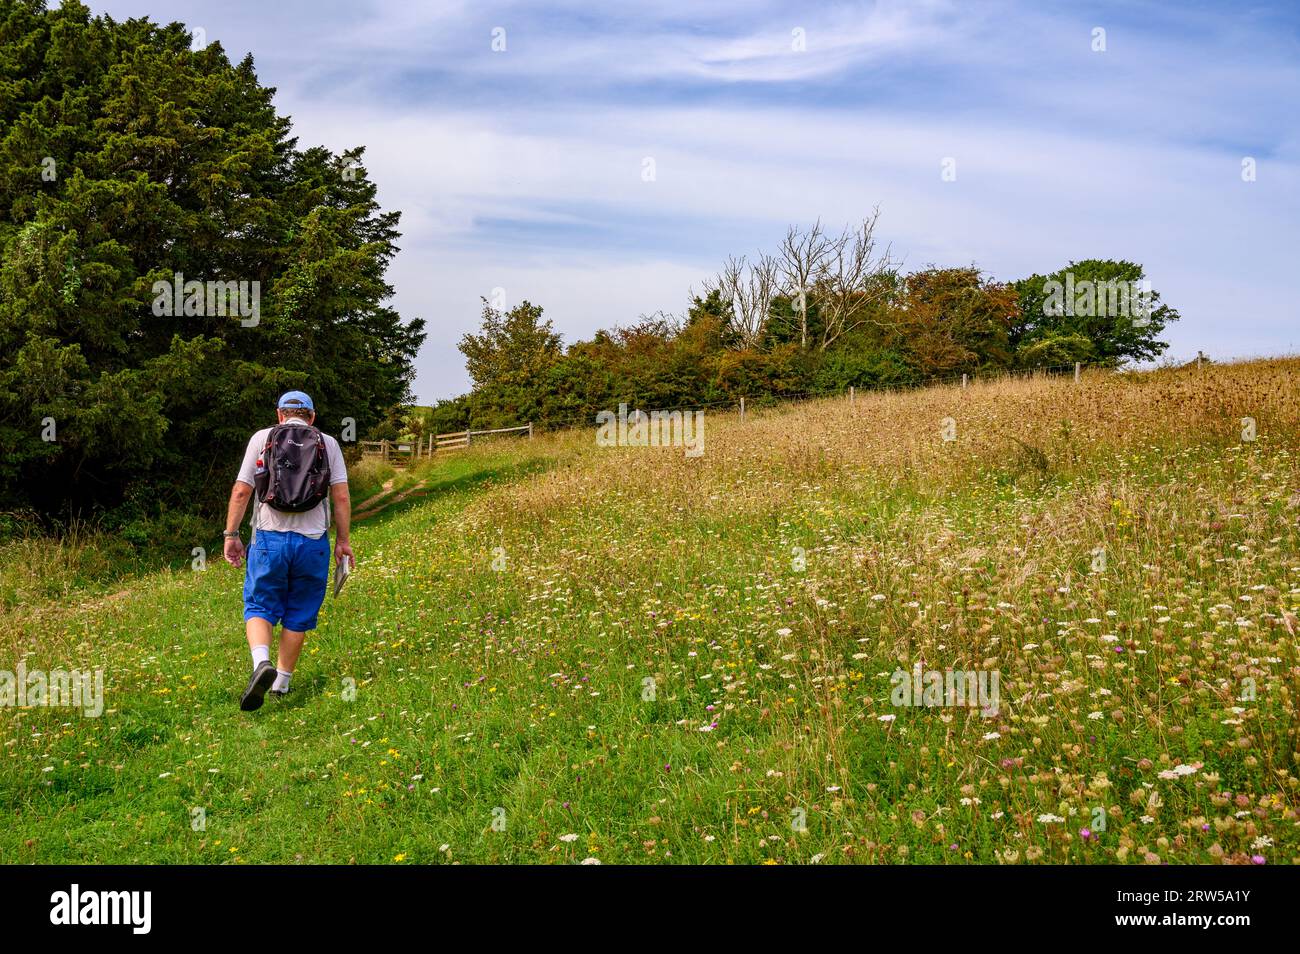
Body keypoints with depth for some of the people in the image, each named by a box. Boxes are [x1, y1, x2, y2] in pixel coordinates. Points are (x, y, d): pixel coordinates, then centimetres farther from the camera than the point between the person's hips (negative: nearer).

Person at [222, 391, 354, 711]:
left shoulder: (261, 438, 5)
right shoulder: (328, 443, 7)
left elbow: (241, 491, 1)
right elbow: (341, 497, 1)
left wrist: (231, 534, 7)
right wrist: (344, 540, 8)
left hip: (269, 538, -1)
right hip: (312, 541, 1)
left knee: (259, 607, 8)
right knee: (298, 615, 13)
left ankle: (261, 662, -19)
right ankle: (281, 683, 19)